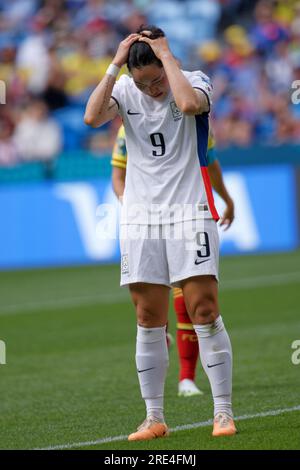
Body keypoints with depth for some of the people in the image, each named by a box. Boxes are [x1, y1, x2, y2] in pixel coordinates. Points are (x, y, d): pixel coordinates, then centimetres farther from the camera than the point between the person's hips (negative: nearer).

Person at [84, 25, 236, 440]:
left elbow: (189, 103, -28)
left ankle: (223, 413, -4)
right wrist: (116, 64, -14)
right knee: (148, 320, 3)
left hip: (190, 212, -3)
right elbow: (92, 117, -15)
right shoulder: (125, 90, 4)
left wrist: (166, 55, -18)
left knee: (204, 310, -8)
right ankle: (154, 418, 9)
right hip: (140, 218, 3)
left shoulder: (194, 81, -4)